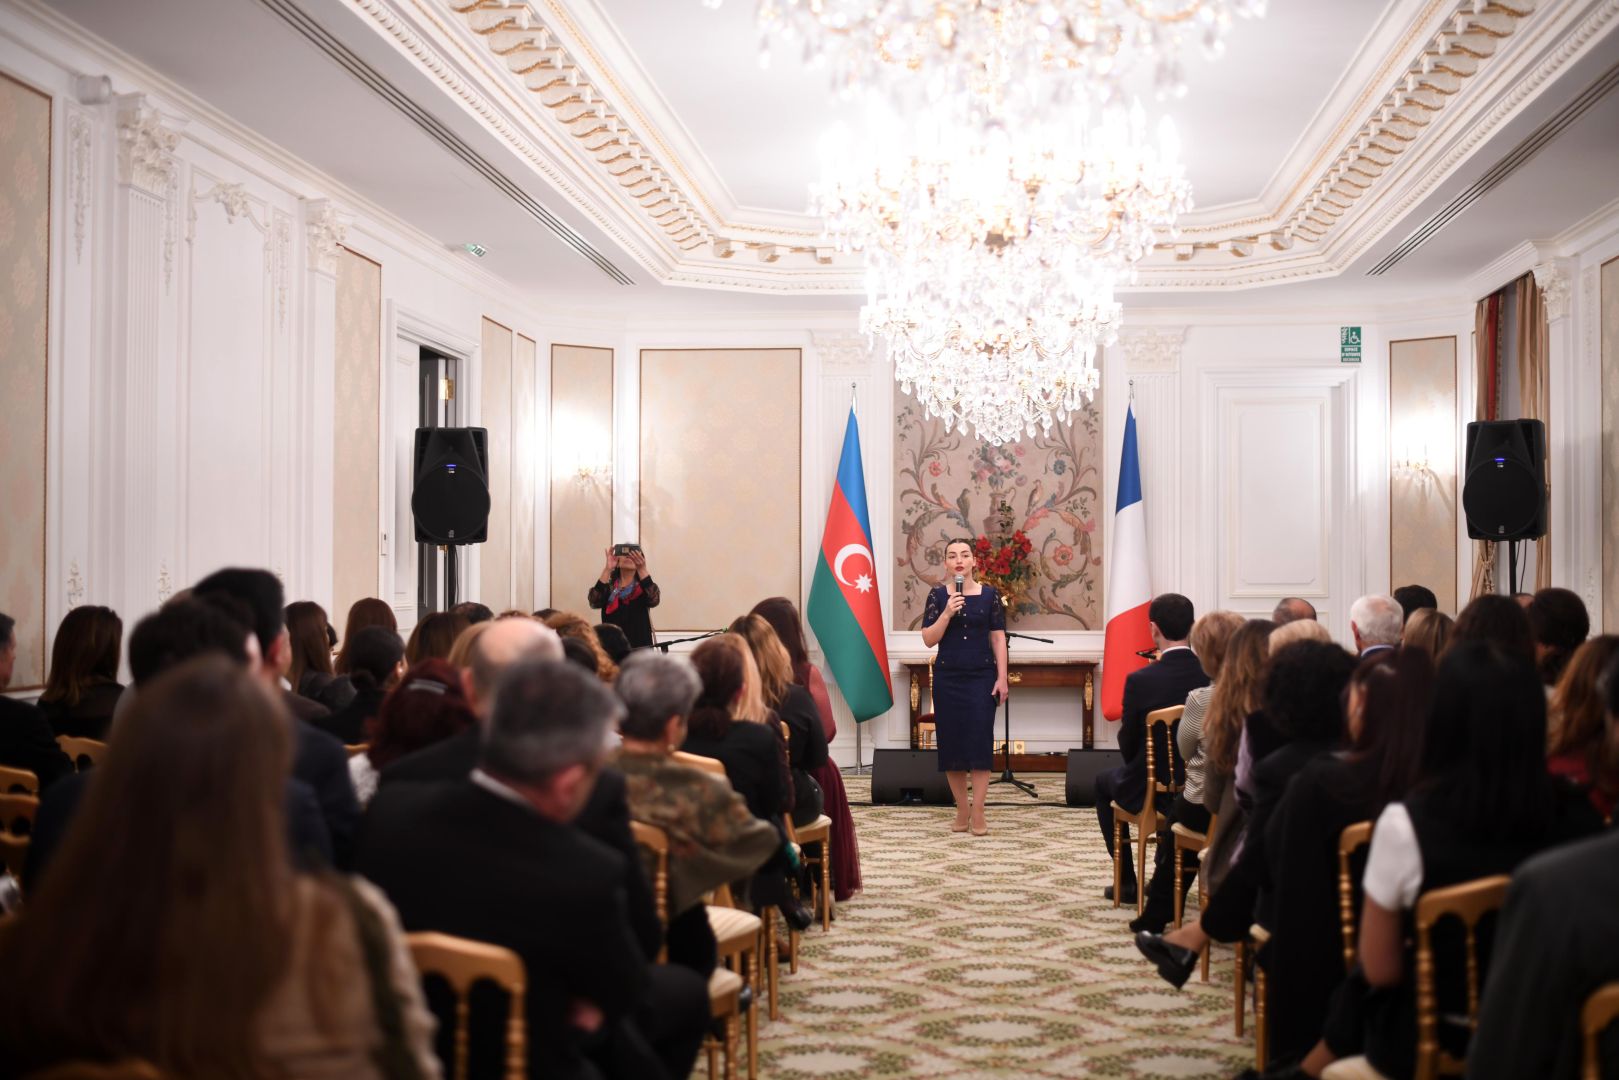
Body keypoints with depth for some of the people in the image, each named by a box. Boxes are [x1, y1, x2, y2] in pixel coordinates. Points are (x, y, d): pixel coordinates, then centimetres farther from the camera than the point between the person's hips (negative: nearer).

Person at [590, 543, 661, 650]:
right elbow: (594, 602, -15)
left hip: (640, 648, -1)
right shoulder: (608, 587, 6)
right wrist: (608, 569, -24)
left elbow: (654, 600, -20)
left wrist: (642, 569, -32)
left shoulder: (644, 586, 4)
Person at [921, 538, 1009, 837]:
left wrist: (1002, 678, -4)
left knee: (980, 741, -6)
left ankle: (978, 813, -2)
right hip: (947, 678, 1)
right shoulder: (938, 595, 1)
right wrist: (947, 613, -16)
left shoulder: (989, 595, 1)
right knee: (951, 741, 3)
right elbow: (928, 639, -3)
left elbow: (998, 639, 2)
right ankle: (962, 810, 14)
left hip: (982, 677, -1)